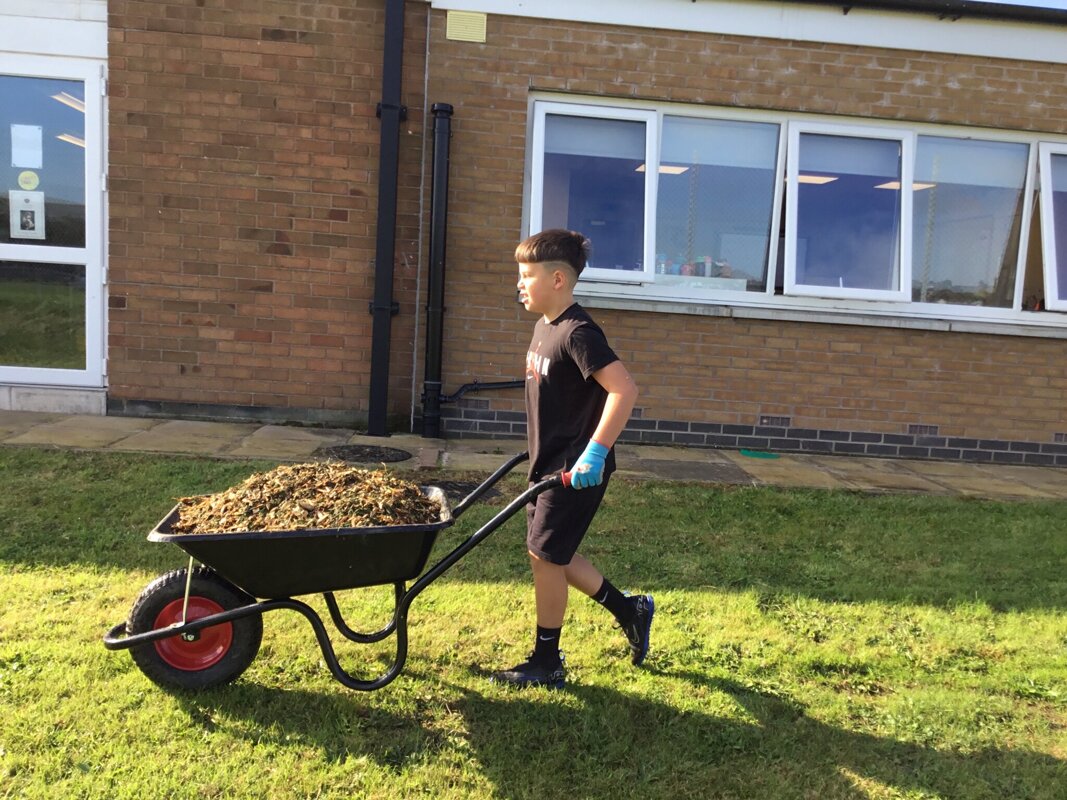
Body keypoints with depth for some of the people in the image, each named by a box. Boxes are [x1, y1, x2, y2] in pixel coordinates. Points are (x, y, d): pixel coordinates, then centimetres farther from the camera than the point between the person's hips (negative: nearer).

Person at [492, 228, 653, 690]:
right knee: (550, 553, 16)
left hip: (575, 471, -10)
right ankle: (629, 610, 32)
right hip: (550, 465, 10)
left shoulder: (576, 332, -20)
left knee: (545, 555, 0)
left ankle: (546, 664, 17)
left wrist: (594, 453, -29)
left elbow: (623, 389, -29)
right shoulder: (545, 326, 10)